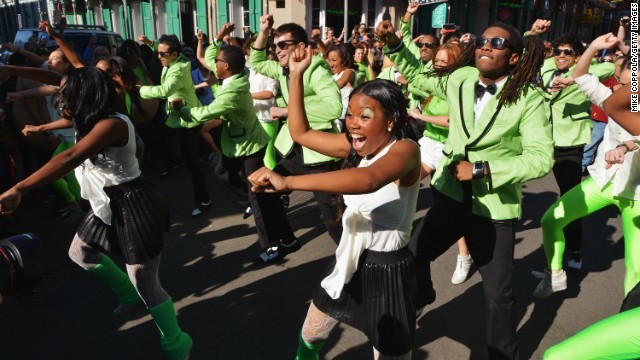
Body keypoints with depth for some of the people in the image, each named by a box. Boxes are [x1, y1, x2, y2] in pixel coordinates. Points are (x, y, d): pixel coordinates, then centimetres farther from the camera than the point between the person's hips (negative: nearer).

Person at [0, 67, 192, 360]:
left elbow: (70, 158, -37)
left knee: (145, 285, -5)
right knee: (79, 253, 27)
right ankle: (127, 291, 49)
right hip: (106, 205, 10)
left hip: (133, 206, -10)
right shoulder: (89, 121, 6)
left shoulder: (113, 124, -26)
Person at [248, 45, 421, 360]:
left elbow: (369, 179, -45)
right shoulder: (354, 145, -2)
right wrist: (296, 76, -3)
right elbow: (301, 133, 3)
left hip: (386, 270, -6)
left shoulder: (405, 149, -23)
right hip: (349, 260, 7)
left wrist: (287, 182, -52)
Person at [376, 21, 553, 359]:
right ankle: (417, 301, 45)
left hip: (495, 207, -4)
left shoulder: (530, 99, -13)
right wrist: (394, 44, 1)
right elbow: (417, 75, 15)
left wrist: (482, 169, -22)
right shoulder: (460, 79, 0)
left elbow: (541, 159, -17)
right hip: (452, 196, 4)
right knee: (412, 255, 11)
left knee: (497, 293, 8)